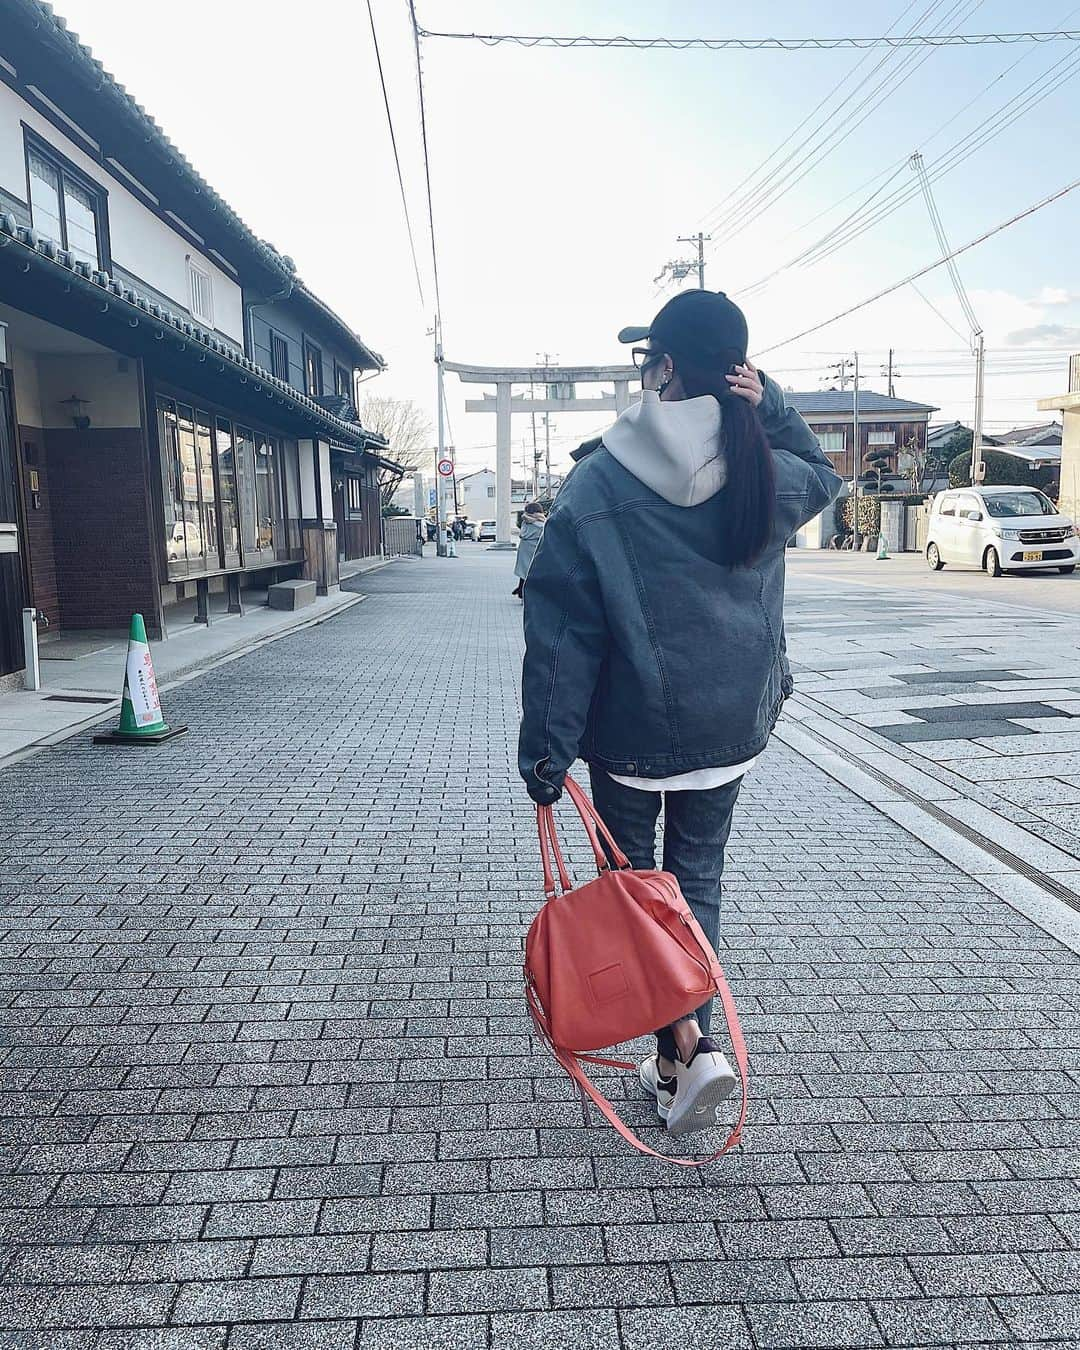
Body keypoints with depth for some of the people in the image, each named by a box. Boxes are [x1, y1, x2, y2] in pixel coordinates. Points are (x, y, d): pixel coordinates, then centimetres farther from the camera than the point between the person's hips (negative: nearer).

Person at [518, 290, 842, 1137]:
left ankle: (687, 1041, 5)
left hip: (631, 725, -3)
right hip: (731, 723, 4)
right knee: (697, 875, 17)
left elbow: (562, 631, -13)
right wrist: (768, 405, 6)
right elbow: (822, 475, 24)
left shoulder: (598, 482, -13)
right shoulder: (769, 474, -3)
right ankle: (683, 1054, 22)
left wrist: (546, 750, -7)